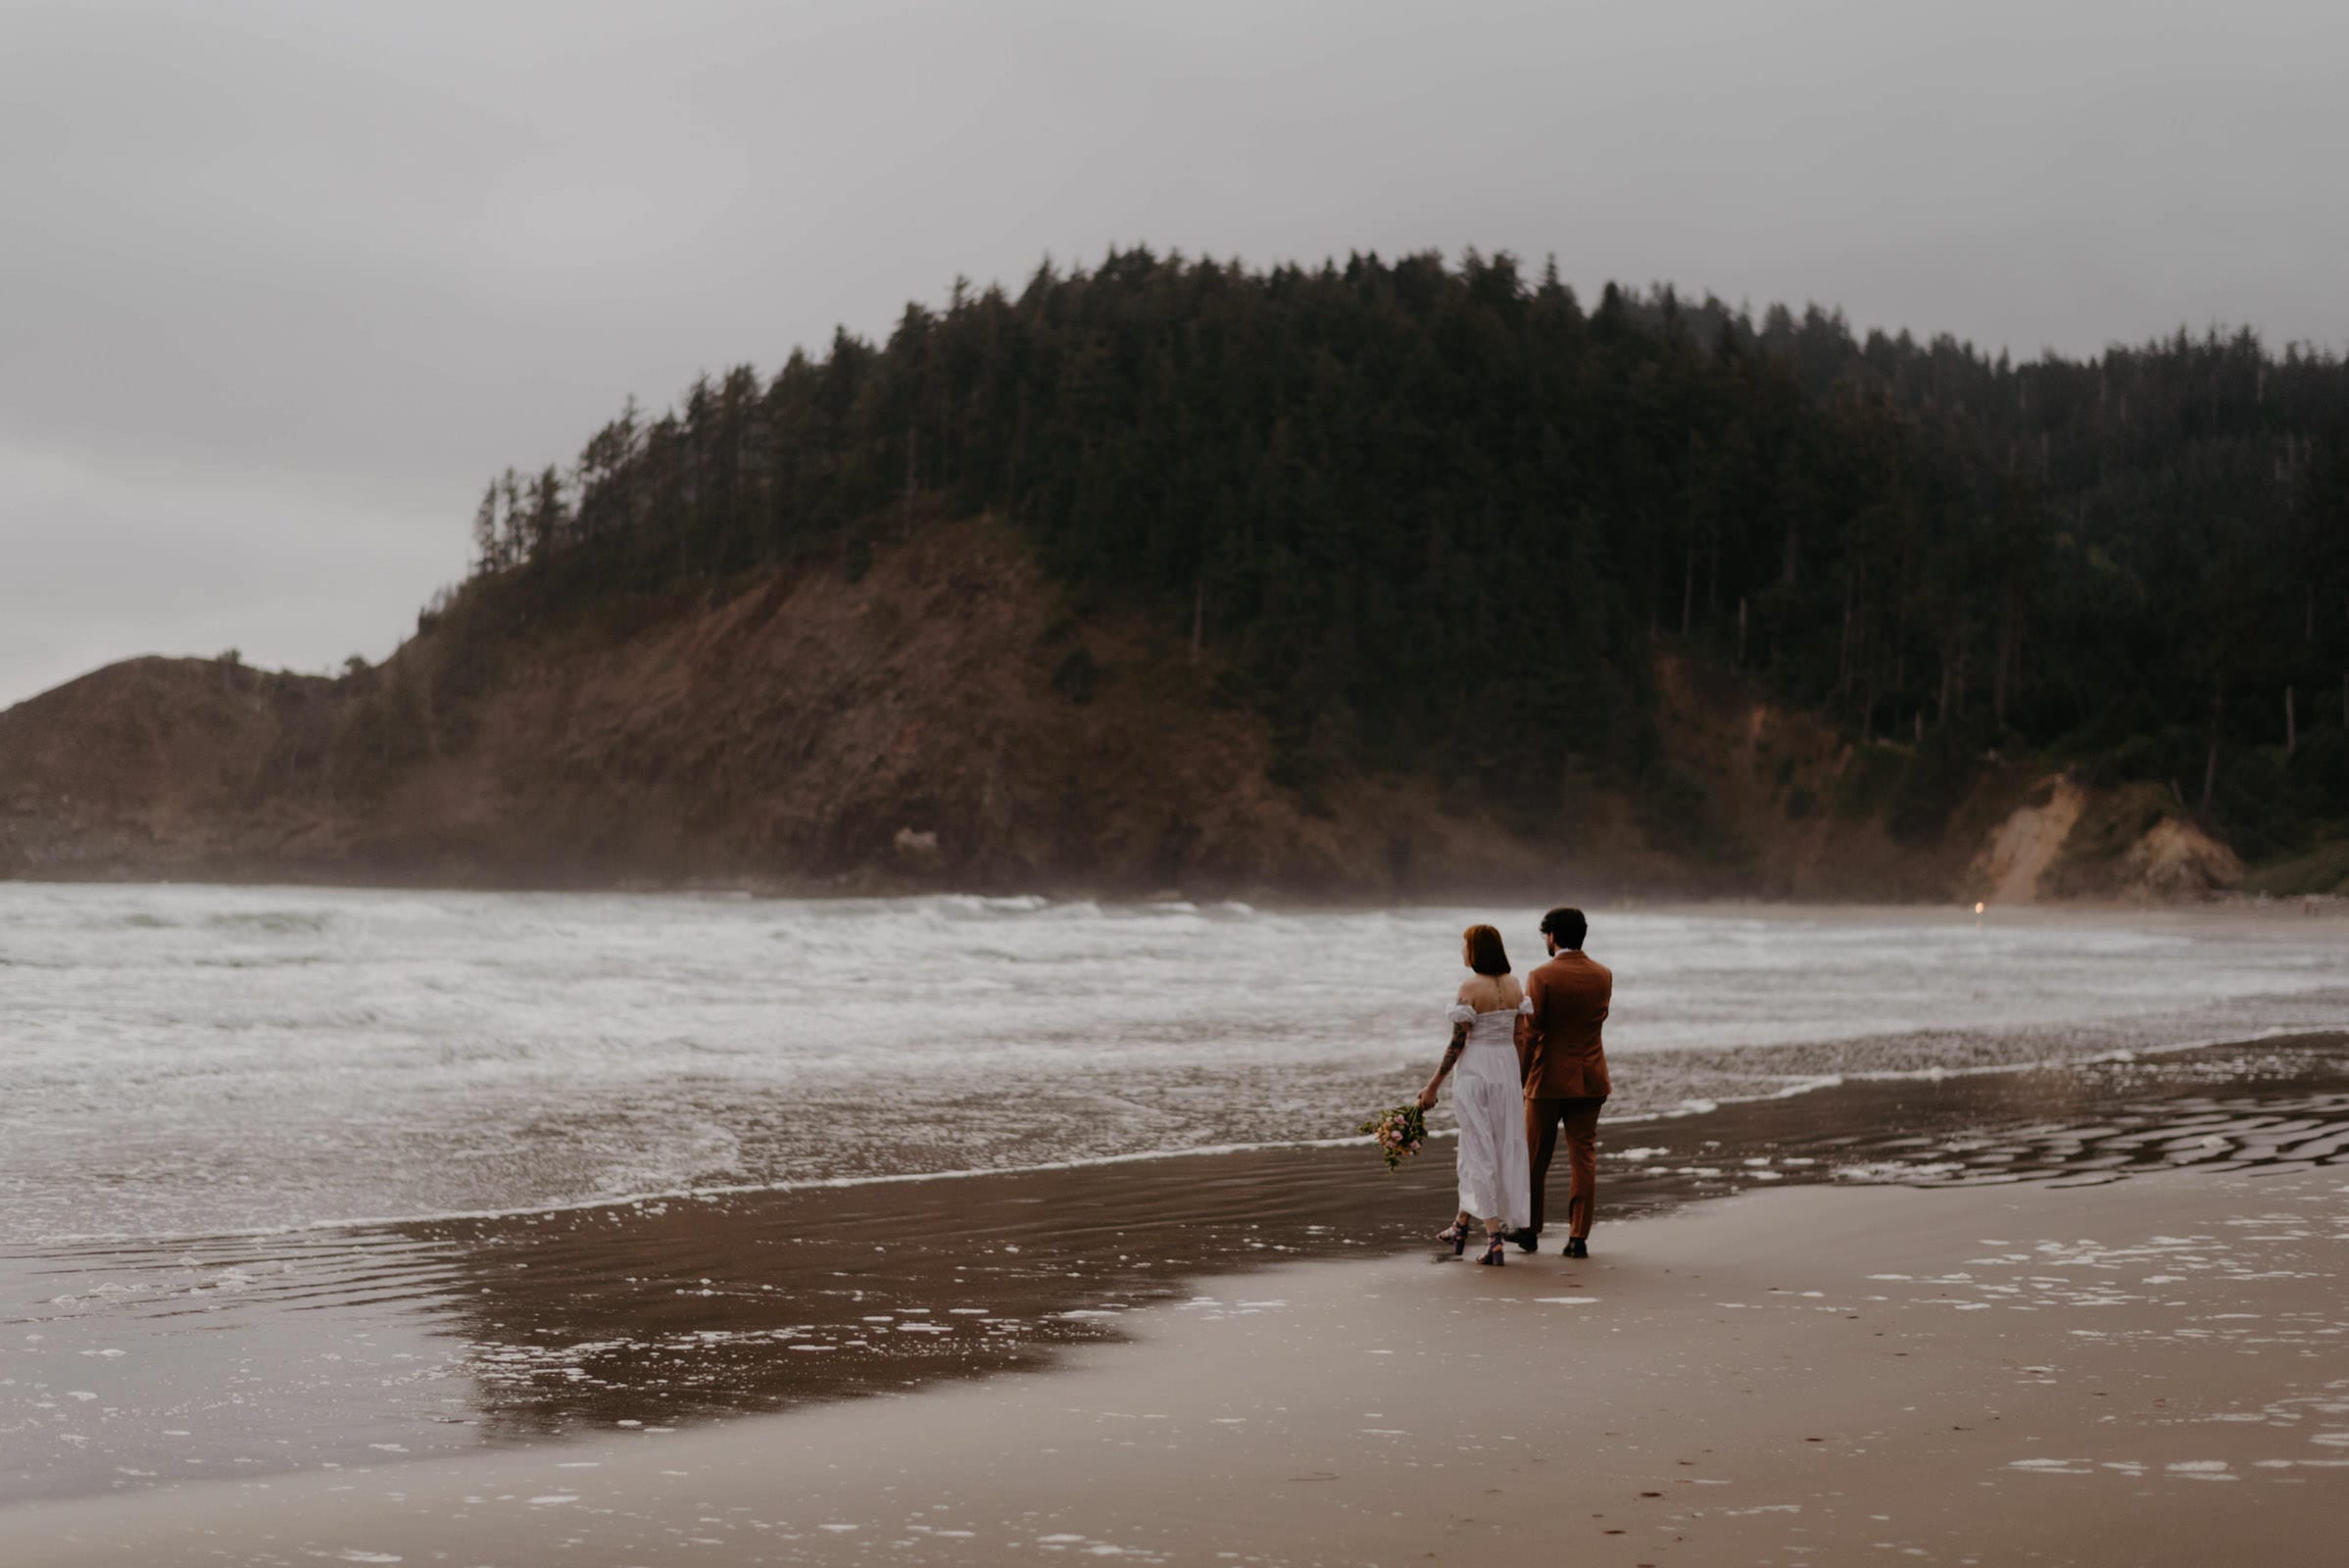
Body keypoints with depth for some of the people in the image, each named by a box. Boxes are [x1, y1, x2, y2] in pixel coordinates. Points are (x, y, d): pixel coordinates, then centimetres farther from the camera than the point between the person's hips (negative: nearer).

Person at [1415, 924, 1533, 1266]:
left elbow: (1458, 1043, -14)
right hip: (1508, 1069, 6)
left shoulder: (1470, 988, -14)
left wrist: (1433, 1085, -7)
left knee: (1478, 1149, 0)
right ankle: (1461, 1225, 32)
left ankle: (1494, 1237, -5)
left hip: (1475, 1070, -6)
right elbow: (1521, 1035, 8)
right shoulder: (1514, 986, 4)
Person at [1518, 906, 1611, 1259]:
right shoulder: (1603, 976, 2)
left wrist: (1518, 1080, -5)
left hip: (1549, 1079, -3)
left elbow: (1530, 1034, -12)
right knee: (1584, 1157, 4)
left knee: (1535, 1159, 10)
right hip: (1590, 1079, 3)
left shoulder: (1541, 977, -12)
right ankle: (1579, 1237, 1)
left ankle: (1529, 1230, 19)